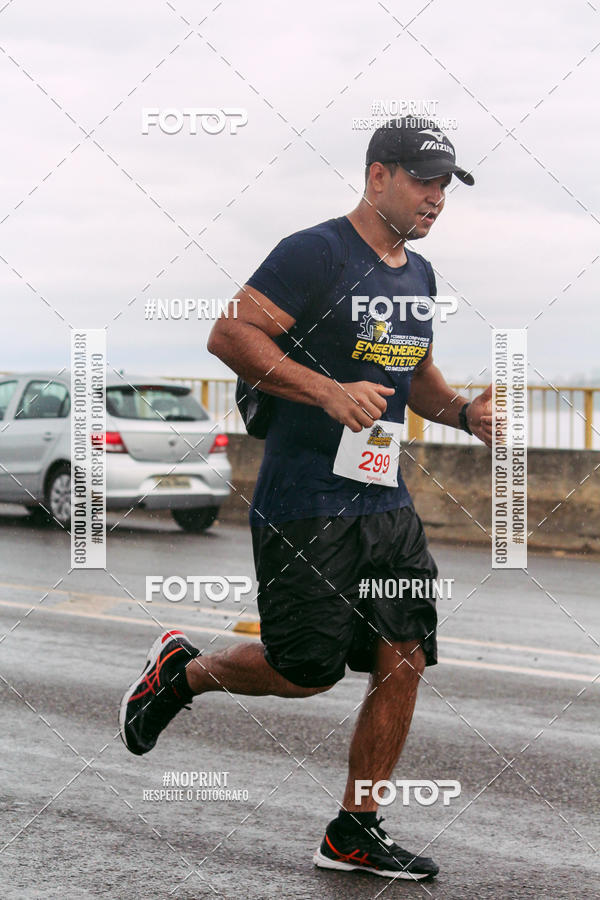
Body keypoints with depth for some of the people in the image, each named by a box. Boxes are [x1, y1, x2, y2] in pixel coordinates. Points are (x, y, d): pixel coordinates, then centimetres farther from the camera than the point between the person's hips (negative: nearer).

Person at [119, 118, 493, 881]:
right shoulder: (317, 254, -12)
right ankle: (180, 671, 23)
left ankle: (354, 832, 12)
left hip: (386, 502, 8)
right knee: (306, 670, -5)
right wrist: (330, 392, -26)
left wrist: (464, 412, 8)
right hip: (304, 504, -8)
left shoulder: (418, 275, 15)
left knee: (403, 662, 1)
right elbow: (229, 334, -18)